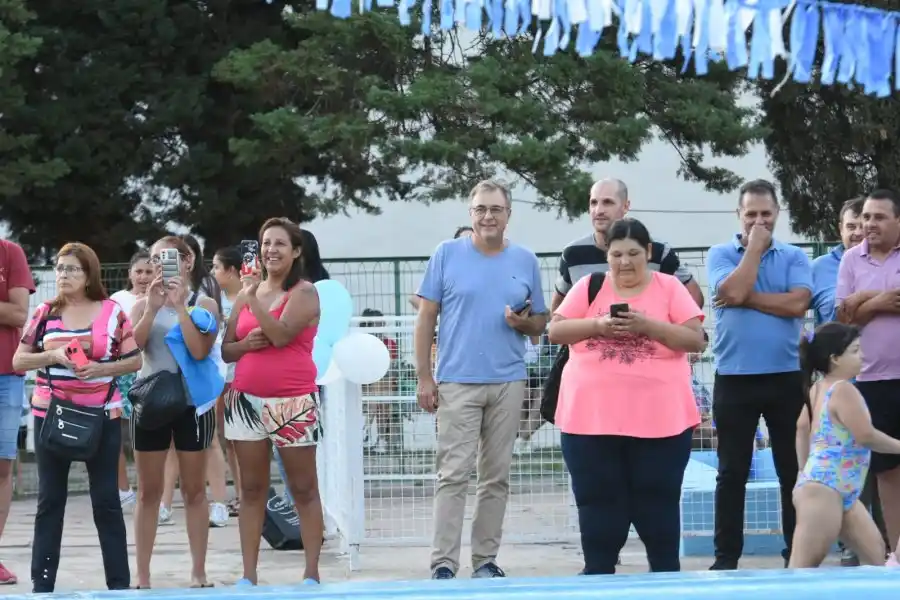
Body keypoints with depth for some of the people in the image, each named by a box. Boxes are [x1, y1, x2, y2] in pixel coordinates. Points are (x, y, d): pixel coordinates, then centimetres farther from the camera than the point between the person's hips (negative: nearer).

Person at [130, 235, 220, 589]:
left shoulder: (204, 304, 0)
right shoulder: (143, 305, 7)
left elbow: (199, 351, -15)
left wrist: (179, 305, -16)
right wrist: (153, 307, -17)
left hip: (192, 402, -2)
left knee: (194, 490, 5)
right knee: (148, 492, 4)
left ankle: (199, 572, 10)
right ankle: (142, 575, 7)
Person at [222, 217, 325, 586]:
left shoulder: (304, 293, -3)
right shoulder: (247, 293, 12)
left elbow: (281, 334, -19)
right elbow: (226, 350, 13)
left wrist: (254, 299, -14)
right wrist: (245, 344, -8)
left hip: (293, 402, -5)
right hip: (246, 400, 5)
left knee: (304, 489, 1)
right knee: (251, 489, 5)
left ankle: (312, 573, 2)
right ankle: (249, 575, 7)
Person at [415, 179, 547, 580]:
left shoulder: (525, 261, 7)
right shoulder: (447, 254, 0)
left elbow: (540, 322, 13)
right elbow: (426, 317, 1)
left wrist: (524, 323, -11)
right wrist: (424, 377, -5)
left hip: (508, 383, 3)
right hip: (456, 381, -3)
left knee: (497, 476, 7)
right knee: (453, 474, -7)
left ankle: (486, 560, 15)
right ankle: (443, 564, -7)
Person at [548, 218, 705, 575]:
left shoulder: (669, 288, 3)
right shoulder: (588, 286, 8)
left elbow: (696, 340, -4)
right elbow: (555, 331, 3)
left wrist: (648, 325, -17)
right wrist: (597, 325, -14)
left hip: (659, 418, -1)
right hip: (591, 416, 2)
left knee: (657, 501, 3)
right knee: (598, 501, 6)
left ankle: (666, 573, 11)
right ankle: (597, 573, 14)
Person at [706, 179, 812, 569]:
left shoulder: (795, 257, 5)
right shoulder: (720, 255, 3)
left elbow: (798, 303, -11)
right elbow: (733, 291, -16)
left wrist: (747, 297, -11)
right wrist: (754, 246, -8)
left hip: (786, 378, 1)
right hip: (734, 379, -1)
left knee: (793, 469, 6)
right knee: (732, 472, 3)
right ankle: (727, 556, 8)